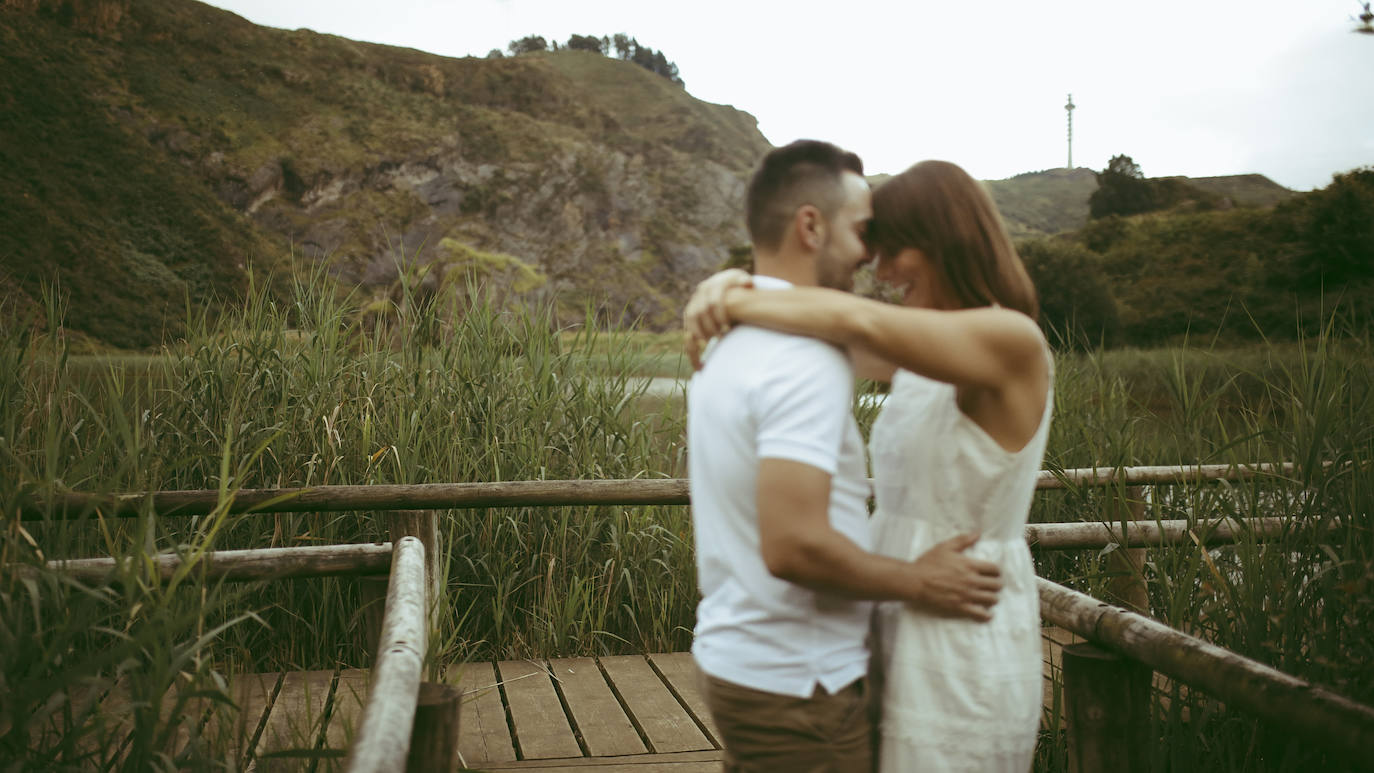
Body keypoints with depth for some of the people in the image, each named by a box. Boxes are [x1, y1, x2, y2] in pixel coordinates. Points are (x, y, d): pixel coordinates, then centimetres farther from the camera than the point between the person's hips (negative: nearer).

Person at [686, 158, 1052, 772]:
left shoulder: (1013, 341, -16)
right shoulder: (921, 355, 10)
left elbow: (858, 322, -29)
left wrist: (738, 304, -18)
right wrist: (737, 287, -12)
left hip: (963, 652, -8)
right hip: (903, 634, 8)